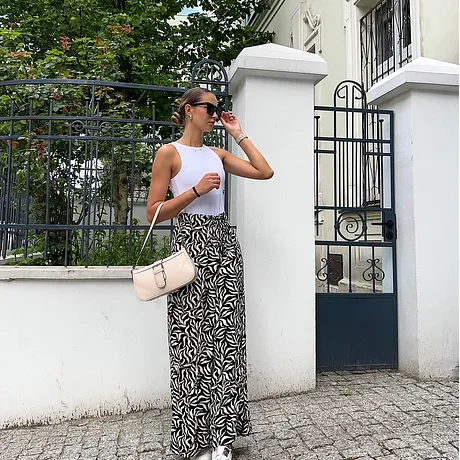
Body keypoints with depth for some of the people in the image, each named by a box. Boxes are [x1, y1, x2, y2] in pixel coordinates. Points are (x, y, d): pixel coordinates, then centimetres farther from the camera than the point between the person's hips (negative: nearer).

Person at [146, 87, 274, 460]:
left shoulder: (218, 155, 16)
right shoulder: (169, 153, 1)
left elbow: (265, 172, 9)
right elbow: (154, 212, -4)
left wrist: (238, 134, 12)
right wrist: (196, 190, -12)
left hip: (223, 241, 5)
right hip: (191, 241, -5)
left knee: (226, 335, 2)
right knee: (193, 339, -1)